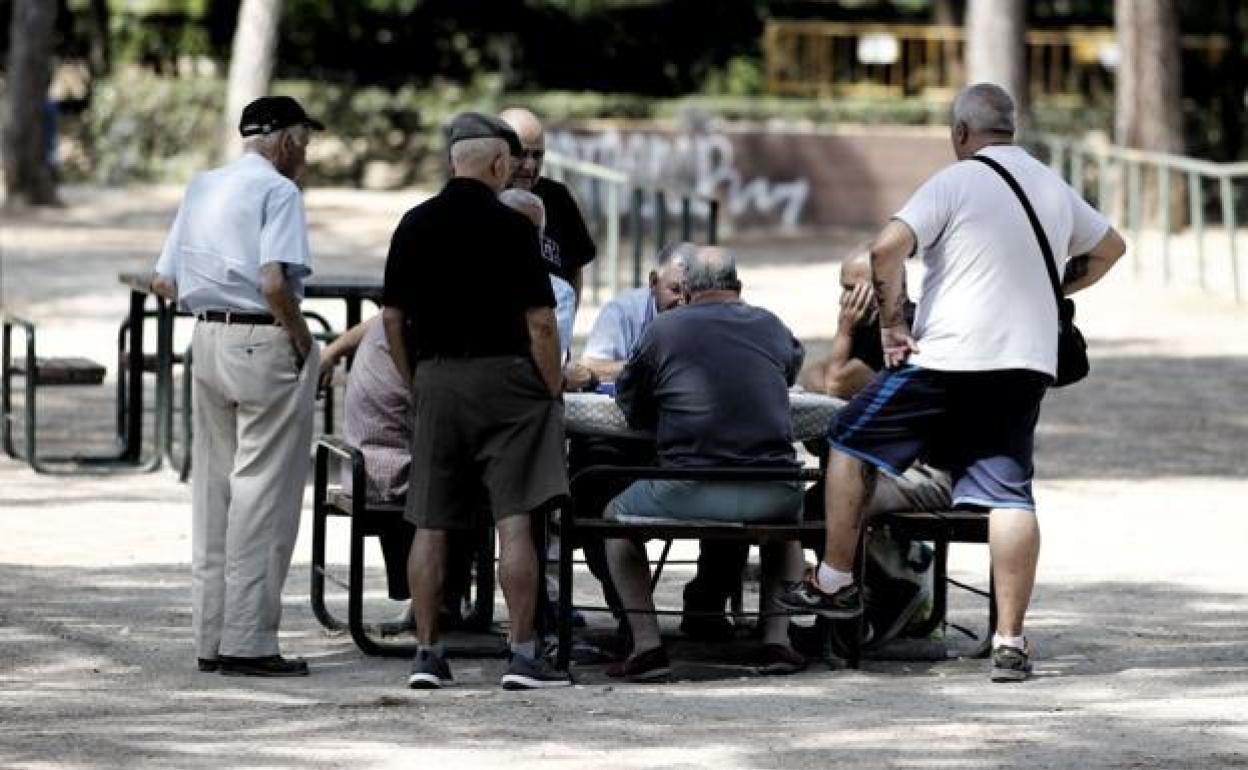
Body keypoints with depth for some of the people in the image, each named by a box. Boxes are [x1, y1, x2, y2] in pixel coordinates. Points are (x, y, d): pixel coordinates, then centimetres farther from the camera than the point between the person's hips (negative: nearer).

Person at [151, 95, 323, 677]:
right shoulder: (278, 191, -10)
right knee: (262, 492, -3)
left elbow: (164, 282, 13)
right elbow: (274, 283, -22)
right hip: (265, 342, -8)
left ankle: (210, 637, 16)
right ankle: (247, 641, -4)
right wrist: (302, 341, -10)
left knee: (212, 489, 13)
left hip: (207, 339, 8)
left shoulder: (202, 188, 14)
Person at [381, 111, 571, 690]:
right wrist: (552, 393, 0)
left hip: (434, 379, 4)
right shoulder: (511, 227, -8)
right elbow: (540, 322, -9)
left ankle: (427, 653, 7)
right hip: (502, 376, -4)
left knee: (431, 525, 6)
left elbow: (392, 317, 9)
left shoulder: (414, 225, 6)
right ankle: (522, 653, -8)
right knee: (514, 521, -5)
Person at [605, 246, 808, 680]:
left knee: (617, 517, 25)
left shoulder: (664, 330, 3)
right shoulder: (771, 328, 13)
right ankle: (778, 641, 24)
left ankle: (647, 645, 11)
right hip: (771, 494, 3)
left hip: (689, 494, -3)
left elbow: (631, 406, 13)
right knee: (788, 516, 39)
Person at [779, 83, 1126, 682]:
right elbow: (1109, 248, 29)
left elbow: (887, 248, -18)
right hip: (1028, 363, 5)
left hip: (948, 359, -5)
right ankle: (1009, 639, -5)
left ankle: (834, 582, 18)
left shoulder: (955, 183, -7)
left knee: (851, 443, 13)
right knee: (1009, 494, 1)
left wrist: (892, 323, -9)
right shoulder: (1055, 190, 12)